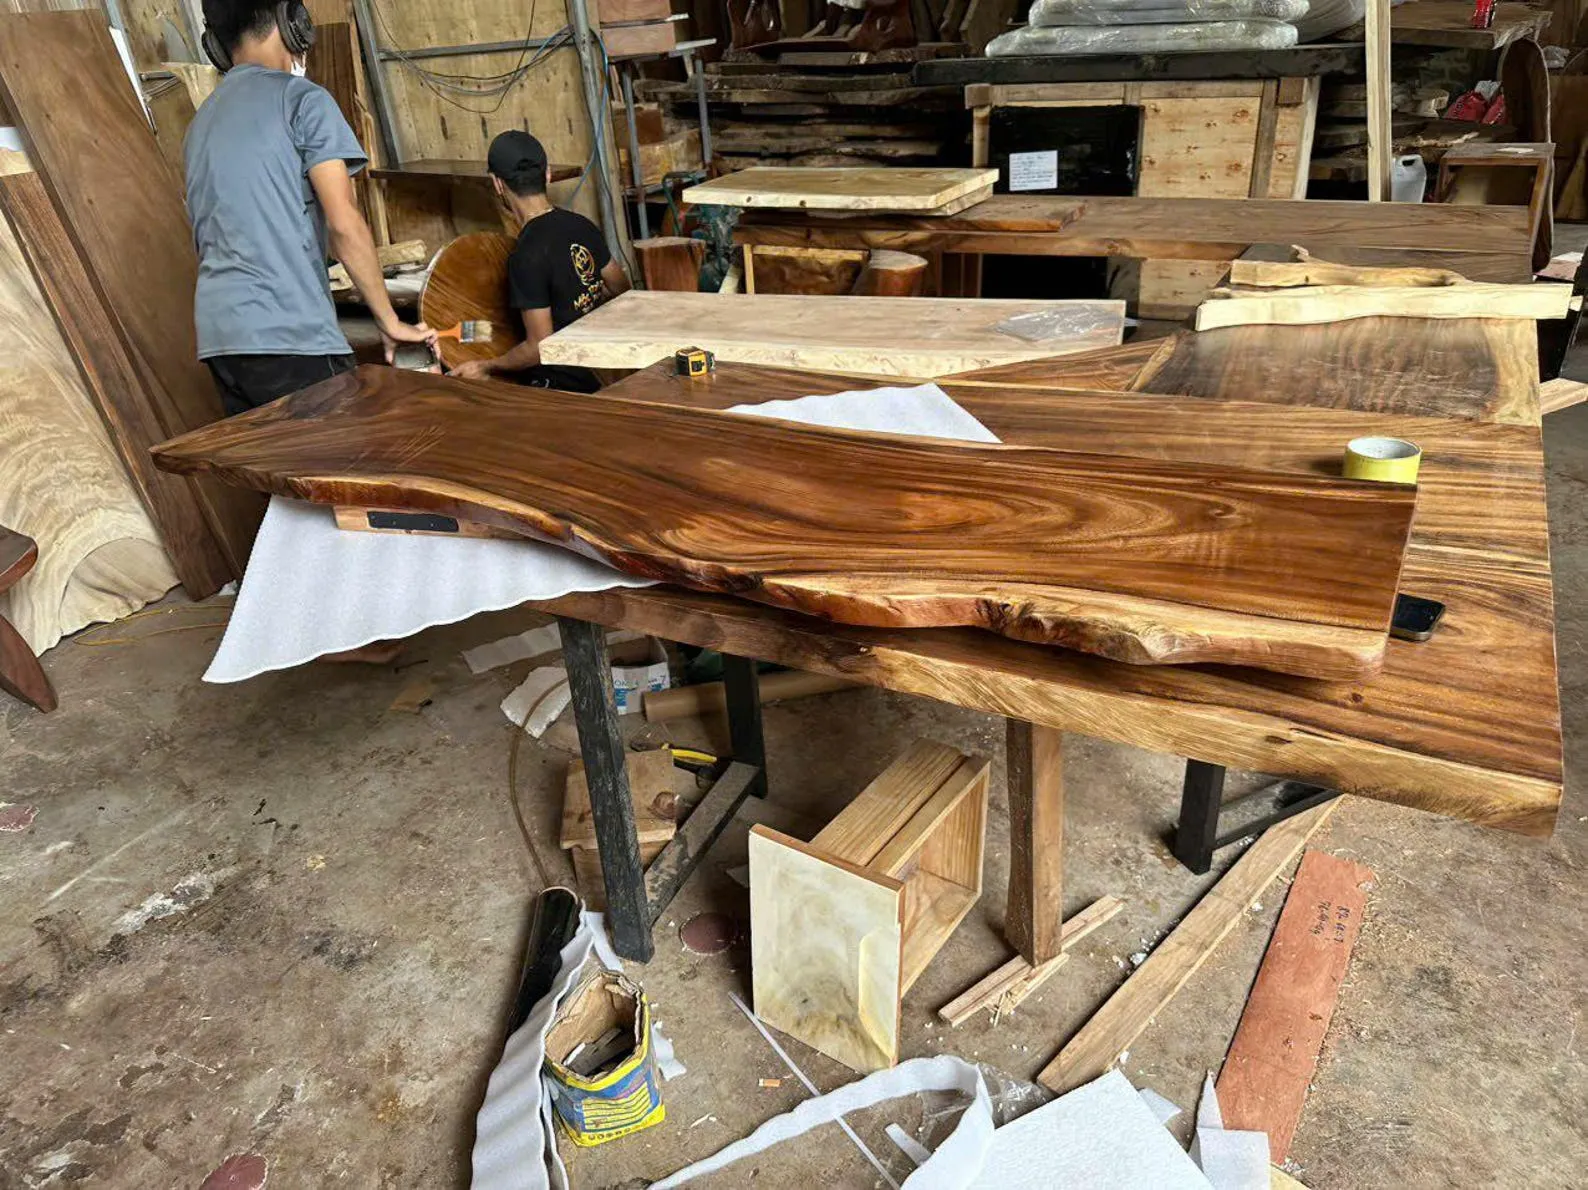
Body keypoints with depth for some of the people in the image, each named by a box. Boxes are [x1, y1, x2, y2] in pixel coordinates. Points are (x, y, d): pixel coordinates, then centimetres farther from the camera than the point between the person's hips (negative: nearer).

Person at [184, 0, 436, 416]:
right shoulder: (302, 99, -1)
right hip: (288, 334, -7)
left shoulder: (200, 124, 22)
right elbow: (344, 223, -10)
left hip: (217, 335, 8)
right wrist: (390, 322, -3)